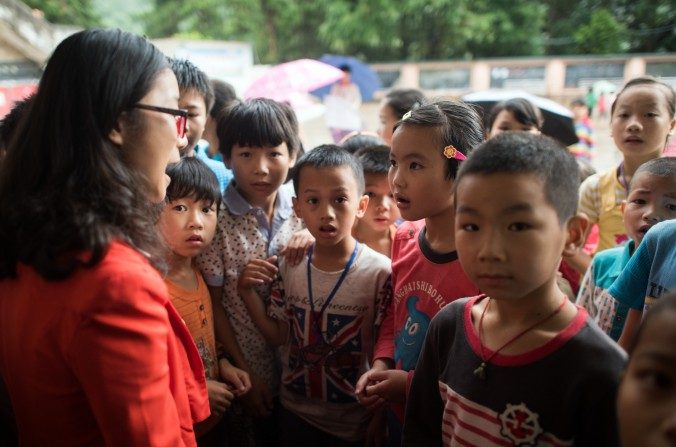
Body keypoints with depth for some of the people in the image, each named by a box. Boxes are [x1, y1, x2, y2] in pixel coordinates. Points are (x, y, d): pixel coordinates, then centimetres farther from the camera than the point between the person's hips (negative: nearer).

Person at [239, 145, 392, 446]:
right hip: (295, 413, 3)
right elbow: (279, 336, 1)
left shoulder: (379, 272, -20)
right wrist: (247, 292, -11)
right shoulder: (289, 265, -7)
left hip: (354, 423, -3)